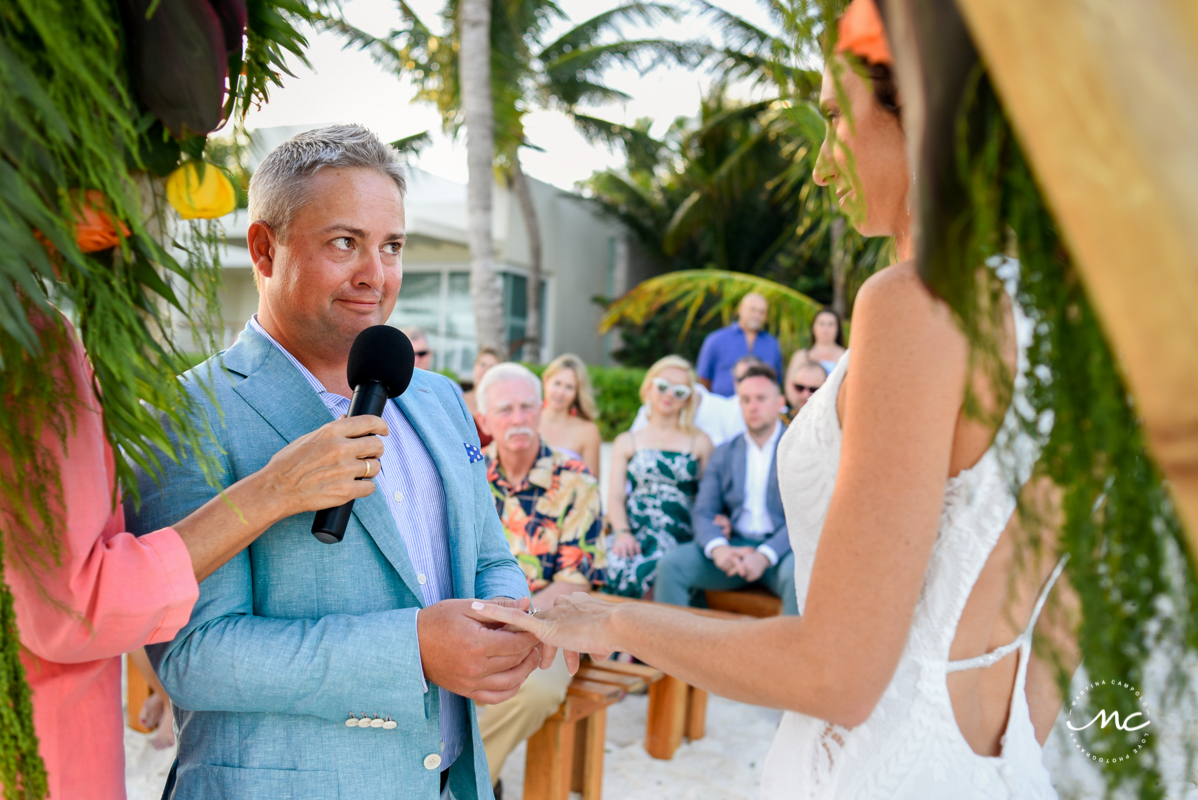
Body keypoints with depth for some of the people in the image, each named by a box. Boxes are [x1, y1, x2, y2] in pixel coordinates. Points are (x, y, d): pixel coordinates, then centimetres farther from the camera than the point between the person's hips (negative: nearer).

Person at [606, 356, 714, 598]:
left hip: (679, 532, -1)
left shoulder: (700, 442, 19)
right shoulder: (626, 442, 21)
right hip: (633, 530, 1)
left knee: (645, 570, -33)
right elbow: (615, 496, 9)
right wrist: (622, 533, -10)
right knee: (619, 566, -33)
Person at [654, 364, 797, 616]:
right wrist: (717, 548, -18)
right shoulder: (723, 453, 15)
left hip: (781, 548, -3)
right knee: (670, 563, -20)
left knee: (798, 573, -37)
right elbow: (703, 512, 6)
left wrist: (765, 555, -22)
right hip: (732, 546, 3)